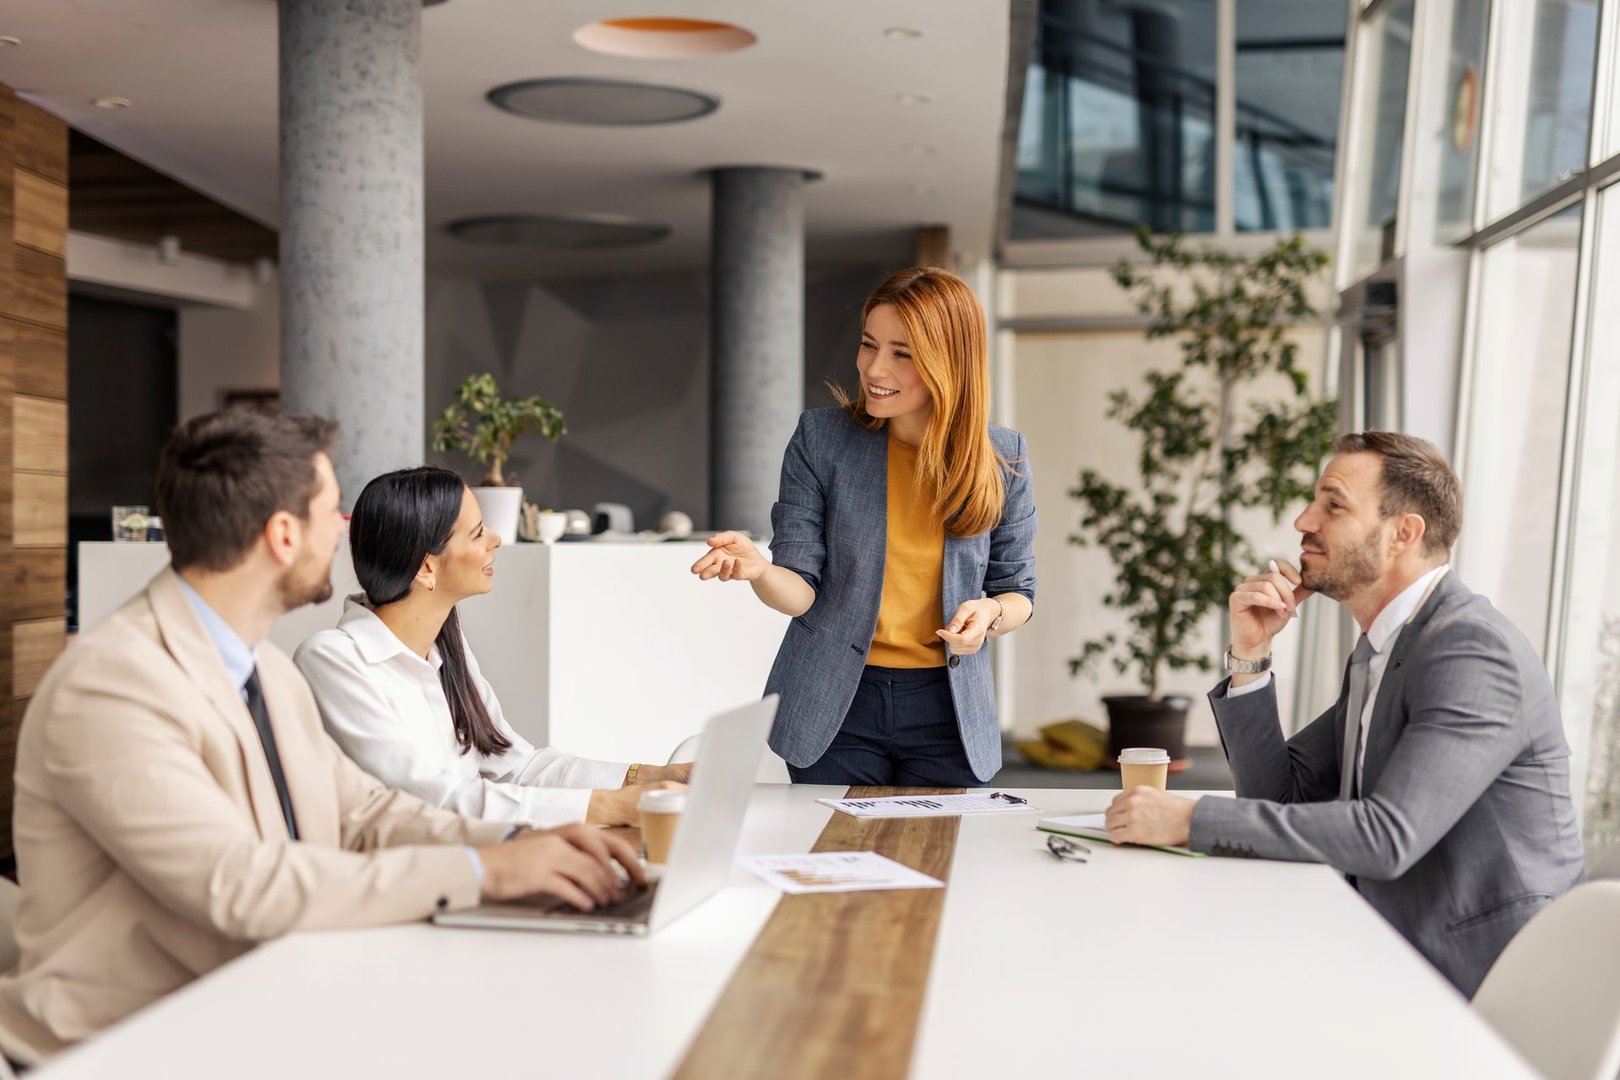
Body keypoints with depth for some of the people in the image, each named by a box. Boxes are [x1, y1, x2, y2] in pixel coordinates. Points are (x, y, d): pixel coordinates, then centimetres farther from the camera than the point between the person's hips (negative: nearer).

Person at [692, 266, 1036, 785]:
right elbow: (801, 591, -9)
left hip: (946, 708, 1)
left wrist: (989, 613, -17)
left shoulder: (1002, 456, -3)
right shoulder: (821, 437, -7)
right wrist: (759, 570, -31)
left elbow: (1017, 591, 5)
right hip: (836, 704, -1)